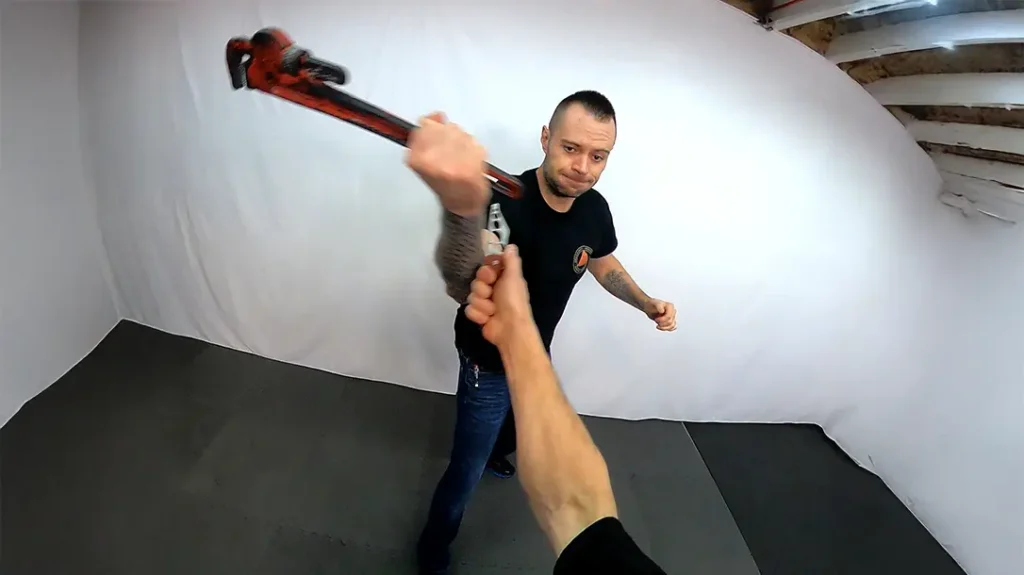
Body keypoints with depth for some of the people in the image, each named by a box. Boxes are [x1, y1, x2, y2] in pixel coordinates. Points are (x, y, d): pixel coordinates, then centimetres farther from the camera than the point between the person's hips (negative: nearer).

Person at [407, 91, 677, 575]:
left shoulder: (595, 208, -16)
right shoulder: (506, 204, -38)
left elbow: (604, 264, 8)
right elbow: (460, 287, -61)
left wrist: (647, 304, -10)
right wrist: (462, 207, -83)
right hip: (489, 366, -6)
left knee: (521, 427, 34)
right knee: (465, 476, 5)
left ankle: (494, 454, 71)